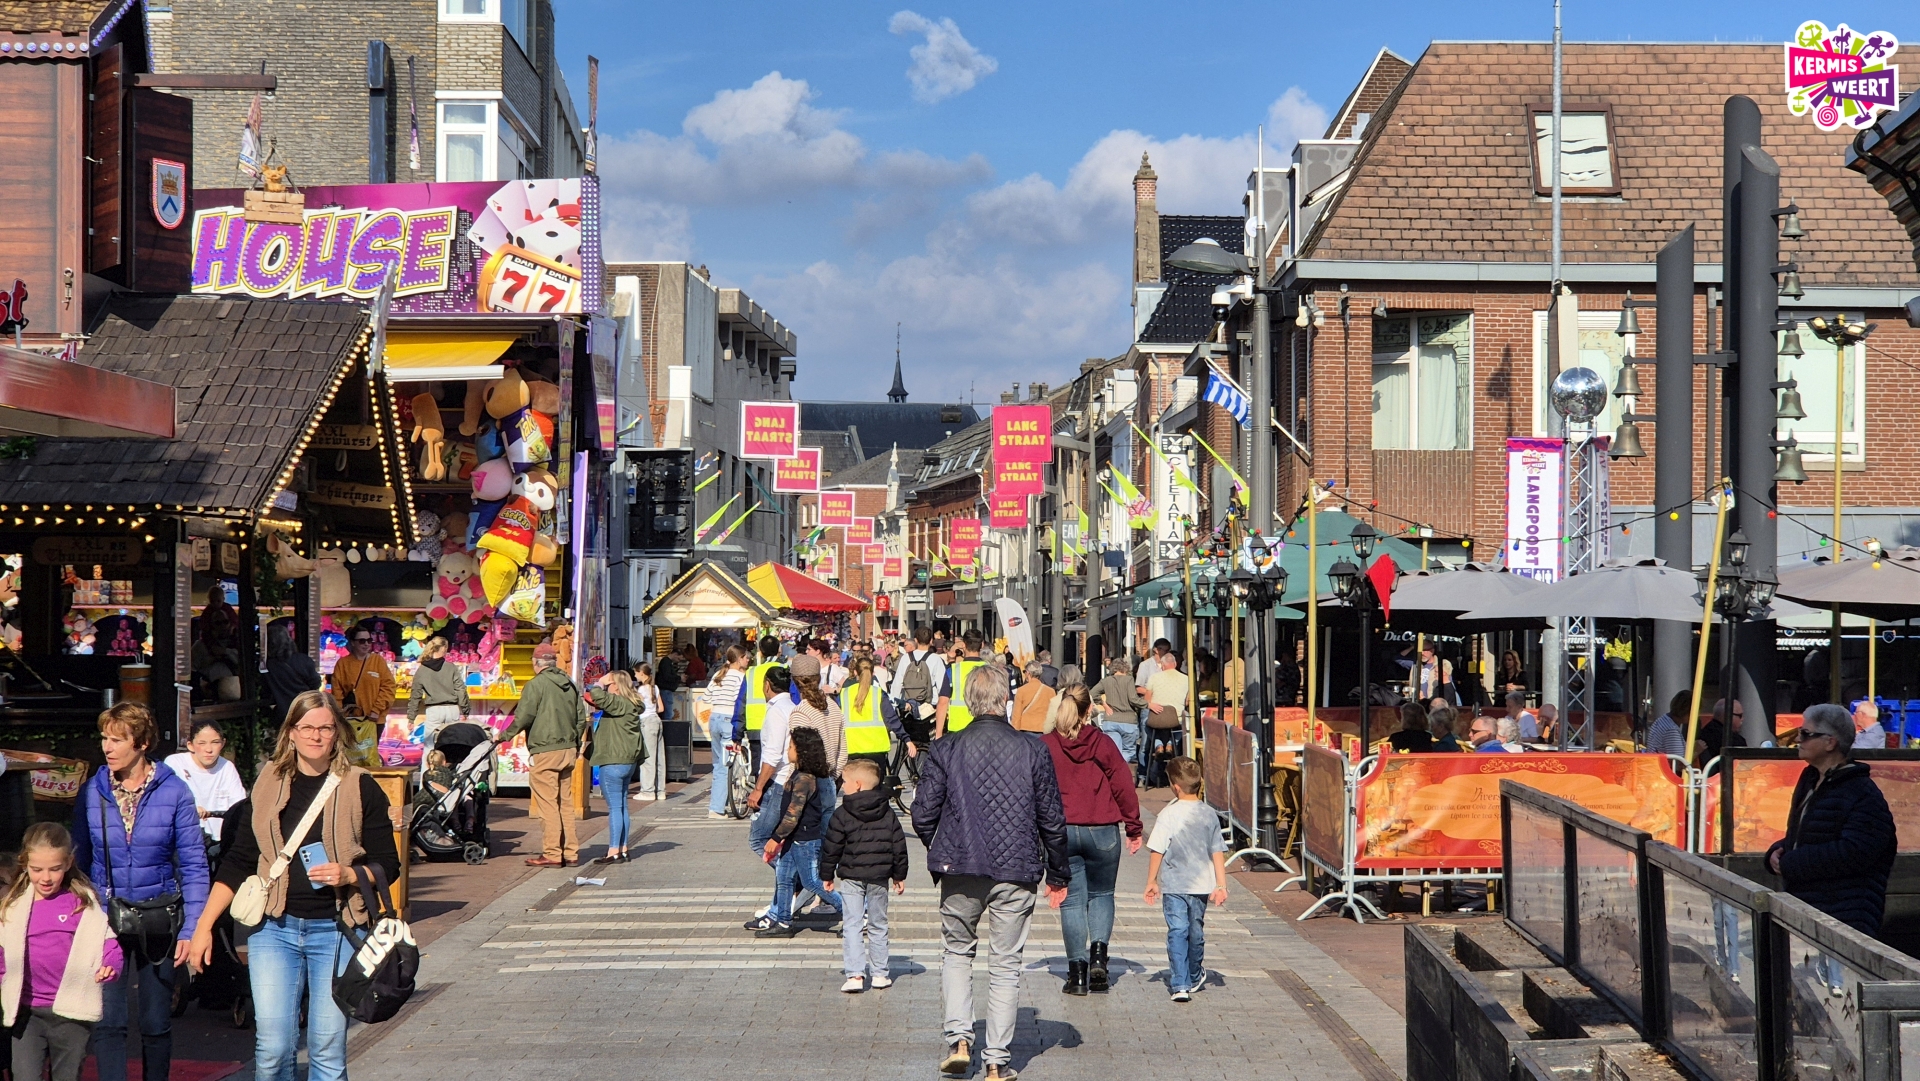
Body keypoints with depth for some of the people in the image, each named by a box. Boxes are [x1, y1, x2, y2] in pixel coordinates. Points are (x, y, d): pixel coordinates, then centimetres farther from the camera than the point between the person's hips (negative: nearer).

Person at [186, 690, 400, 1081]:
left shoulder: (360, 788, 1)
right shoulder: (267, 785, 8)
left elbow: (387, 865, 3)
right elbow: (237, 862, 11)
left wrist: (348, 875, -16)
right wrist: (203, 926, 5)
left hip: (335, 930, -2)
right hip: (274, 928, 2)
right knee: (272, 1050, -5)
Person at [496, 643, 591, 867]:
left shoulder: (536, 684, -9)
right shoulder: (569, 684, 12)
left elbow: (523, 717, -12)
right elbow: (581, 717, 15)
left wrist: (503, 736, 3)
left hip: (546, 751, -7)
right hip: (569, 750, 7)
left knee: (548, 804, -3)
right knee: (565, 803, 11)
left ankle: (552, 854, -3)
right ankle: (571, 853, 12)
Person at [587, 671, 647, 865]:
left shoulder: (620, 703, -15)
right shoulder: (630, 705, 15)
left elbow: (597, 696, -29)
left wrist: (600, 683, -9)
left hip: (613, 761, -10)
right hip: (628, 761, 10)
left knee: (615, 806, -8)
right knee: (621, 806, 14)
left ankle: (614, 851, -8)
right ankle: (622, 849, 18)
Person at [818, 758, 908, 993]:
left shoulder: (842, 815, -8)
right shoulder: (888, 814, 3)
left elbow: (831, 847, -5)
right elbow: (899, 845, 6)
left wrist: (827, 875, 6)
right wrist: (899, 875, 15)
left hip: (851, 876, -3)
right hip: (879, 877, 3)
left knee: (852, 925, -1)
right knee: (878, 925, 13)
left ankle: (855, 975, -10)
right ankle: (880, 974, 17)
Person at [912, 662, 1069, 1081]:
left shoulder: (945, 749, -4)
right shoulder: (1033, 750, -4)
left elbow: (923, 815, -3)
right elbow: (1052, 819, 0)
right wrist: (1058, 874, 12)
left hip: (960, 870, 0)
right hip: (1016, 873, 0)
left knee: (957, 952, 19)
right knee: (1005, 966, 8)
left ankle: (959, 1039, 4)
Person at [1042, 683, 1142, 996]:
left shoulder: (1044, 746, -2)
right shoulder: (1102, 743, -3)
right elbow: (1123, 785, -1)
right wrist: (1133, 827, 8)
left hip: (1061, 831, 0)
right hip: (1102, 830, 0)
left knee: (1071, 900, 6)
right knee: (1101, 894, 16)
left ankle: (1077, 972, 2)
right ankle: (1098, 954, -6)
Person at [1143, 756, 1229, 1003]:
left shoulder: (1168, 815, -13)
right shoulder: (1210, 815, 0)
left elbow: (1157, 851, -10)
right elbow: (1218, 853, 3)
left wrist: (1151, 882, 1)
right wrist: (1221, 885, 8)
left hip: (1173, 885, -4)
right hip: (1201, 885, 4)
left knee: (1177, 932, -2)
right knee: (1196, 931, 18)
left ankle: (1180, 985, -11)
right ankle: (1195, 978, 37)